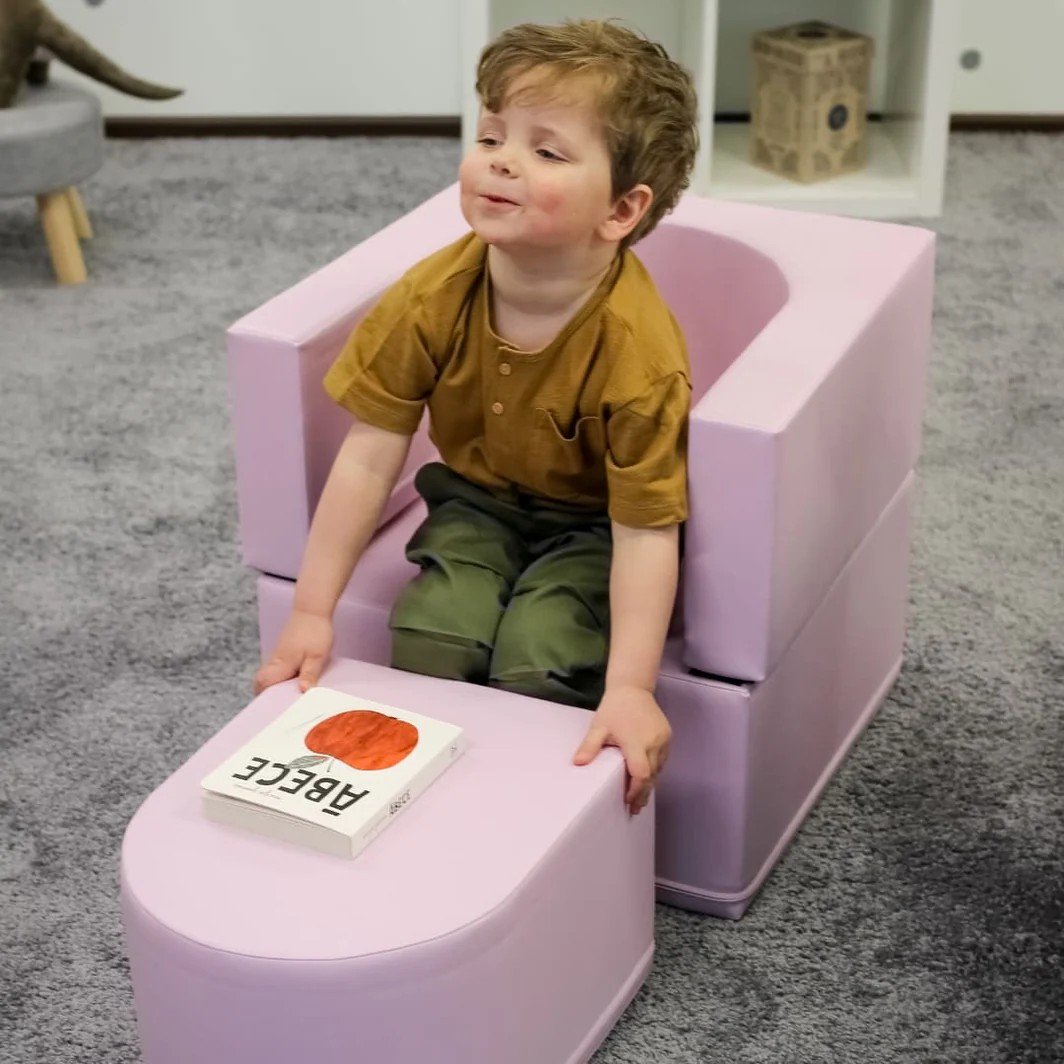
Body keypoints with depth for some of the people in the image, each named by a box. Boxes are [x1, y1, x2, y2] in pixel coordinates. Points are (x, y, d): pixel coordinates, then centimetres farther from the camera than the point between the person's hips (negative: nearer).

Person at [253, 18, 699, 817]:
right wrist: (312, 613, -14)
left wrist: (631, 689, -34)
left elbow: (645, 531, -27)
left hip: (593, 523, -3)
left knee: (539, 662, -26)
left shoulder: (638, 348, -32)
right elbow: (369, 457, -15)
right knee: (432, 637, -22)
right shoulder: (434, 298, -22)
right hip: (477, 501, 3)